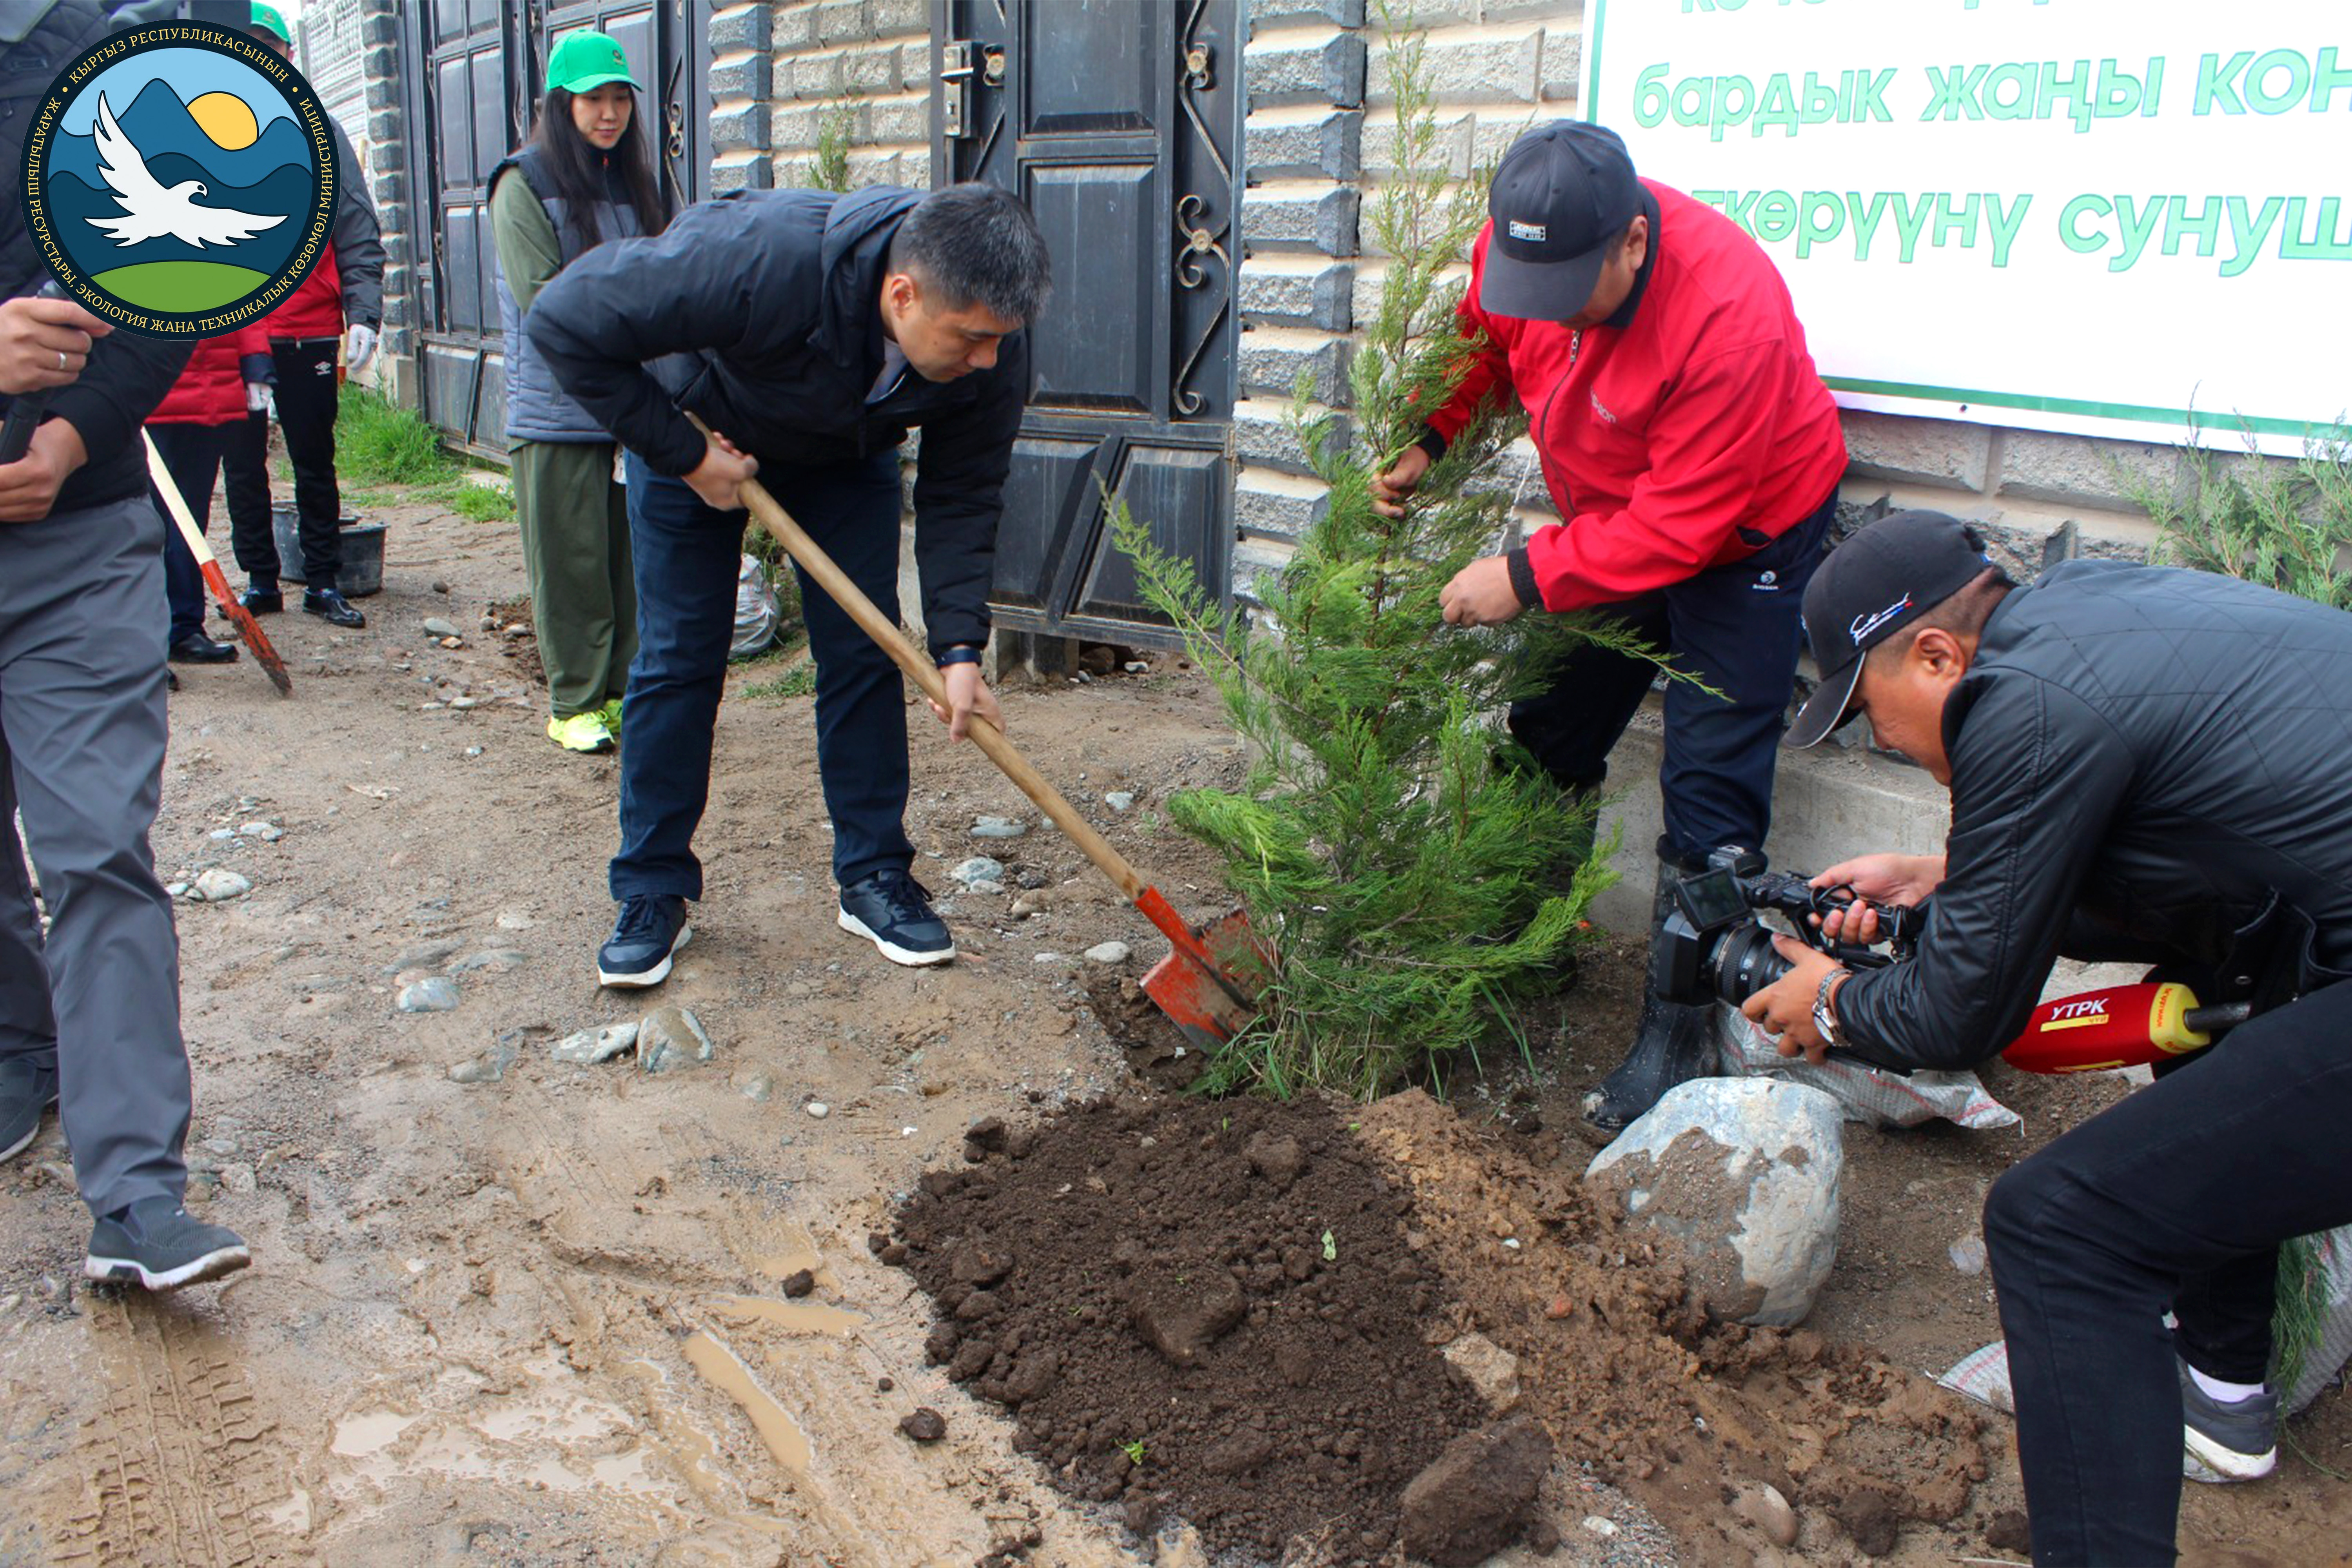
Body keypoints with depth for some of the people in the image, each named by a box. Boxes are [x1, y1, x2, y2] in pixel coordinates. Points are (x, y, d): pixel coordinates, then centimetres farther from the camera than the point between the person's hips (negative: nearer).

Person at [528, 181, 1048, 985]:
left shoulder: (992, 349, -30)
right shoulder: (760, 263, -44)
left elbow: (962, 495, -17)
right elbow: (565, 319, -34)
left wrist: (958, 649, -27)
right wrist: (683, 456, -30)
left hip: (848, 452, 3)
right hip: (701, 431, -3)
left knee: (863, 653, -3)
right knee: (678, 656, -3)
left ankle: (874, 876, 10)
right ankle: (652, 893, 9)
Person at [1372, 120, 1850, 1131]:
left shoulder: (1728, 314, -38)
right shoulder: (1519, 244, -19)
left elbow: (1680, 526, -34)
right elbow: (1481, 340, 4)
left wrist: (1527, 577, -34)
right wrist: (1424, 438, -13)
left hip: (1746, 530, -6)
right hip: (1613, 518, 7)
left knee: (1709, 789, -9)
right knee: (1546, 738, 12)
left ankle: (1676, 1037, 1)